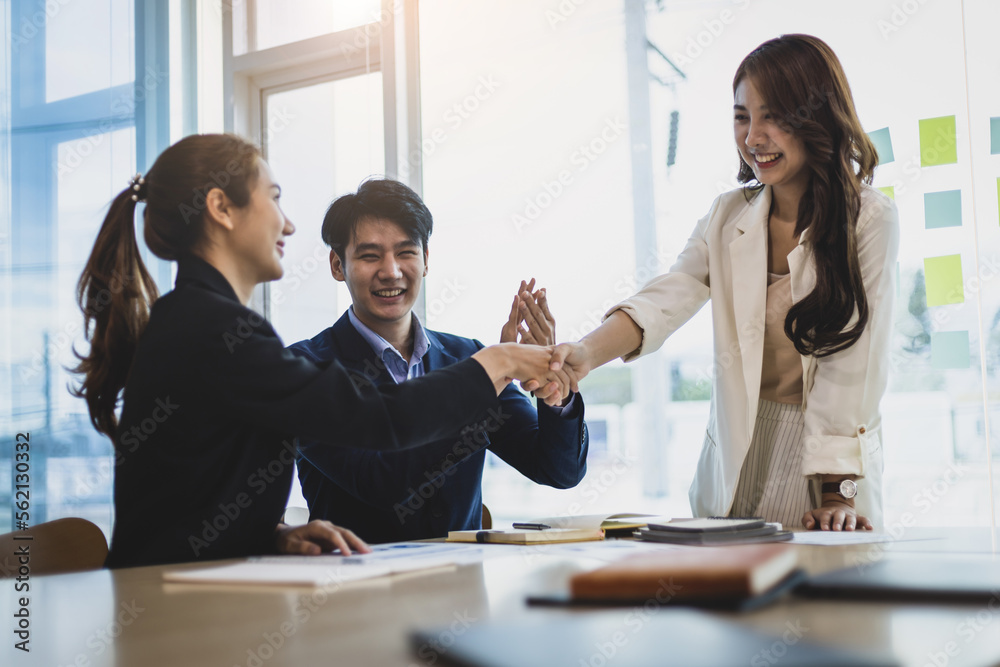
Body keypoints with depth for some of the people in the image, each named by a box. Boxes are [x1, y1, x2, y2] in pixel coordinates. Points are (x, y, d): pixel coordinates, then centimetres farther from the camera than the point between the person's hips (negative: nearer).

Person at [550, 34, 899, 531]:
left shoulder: (869, 220, -9)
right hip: (737, 458, 3)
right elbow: (667, 300, -12)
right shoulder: (728, 217, 2)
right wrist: (587, 353, -31)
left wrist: (837, 491, -17)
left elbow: (853, 364, -12)